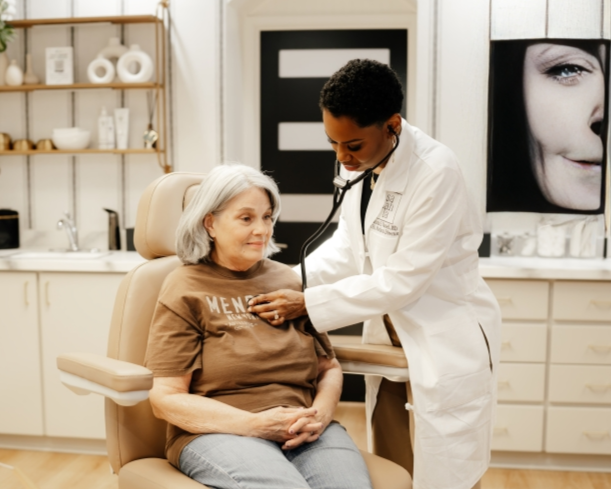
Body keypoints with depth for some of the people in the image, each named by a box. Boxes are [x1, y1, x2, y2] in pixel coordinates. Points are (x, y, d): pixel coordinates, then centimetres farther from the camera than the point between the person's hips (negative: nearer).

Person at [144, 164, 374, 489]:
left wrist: (320, 413, -5)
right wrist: (254, 424, -14)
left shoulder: (288, 281, 15)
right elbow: (166, 397, -4)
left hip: (303, 434, 4)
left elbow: (329, 367, 17)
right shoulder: (185, 290, 2)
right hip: (220, 433, -3)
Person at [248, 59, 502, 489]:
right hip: (390, 336, 7)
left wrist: (308, 304, -20)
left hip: (448, 345, -7)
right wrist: (291, 283, -8)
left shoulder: (435, 172, -25)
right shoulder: (359, 160, -3)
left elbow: (404, 280, -23)